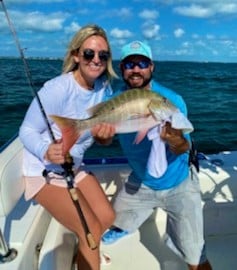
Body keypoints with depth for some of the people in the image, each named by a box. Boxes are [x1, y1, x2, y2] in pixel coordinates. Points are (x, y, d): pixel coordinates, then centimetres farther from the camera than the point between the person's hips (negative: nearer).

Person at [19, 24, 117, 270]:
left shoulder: (104, 88, -5)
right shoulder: (57, 89, -26)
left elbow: (102, 137, 4)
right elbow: (26, 131, -21)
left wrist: (103, 132, -19)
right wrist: (46, 151, -41)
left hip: (74, 168, 7)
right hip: (43, 172, -7)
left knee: (107, 217, 7)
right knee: (91, 230, -12)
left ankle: (83, 250, 36)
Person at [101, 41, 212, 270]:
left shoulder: (172, 100, -22)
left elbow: (184, 148, -26)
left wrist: (176, 141, -50)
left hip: (177, 185, -4)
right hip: (140, 181, 4)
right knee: (116, 220, 24)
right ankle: (122, 228, 59)